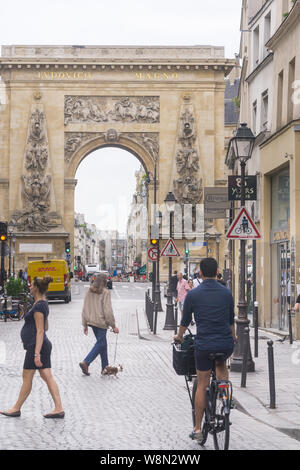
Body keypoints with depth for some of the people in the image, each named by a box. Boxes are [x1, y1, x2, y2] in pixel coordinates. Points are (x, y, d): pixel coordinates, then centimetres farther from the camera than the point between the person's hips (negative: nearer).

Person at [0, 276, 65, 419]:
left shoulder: (38, 306, -16)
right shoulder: (43, 304, 14)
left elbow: (40, 331, -20)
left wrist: (37, 353, -23)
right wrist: (29, 335, 32)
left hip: (36, 345, -10)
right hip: (44, 344, 10)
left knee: (27, 378, 1)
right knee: (47, 377, 5)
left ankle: (16, 409, 11)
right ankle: (59, 409, 0)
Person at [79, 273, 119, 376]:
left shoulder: (89, 292, 6)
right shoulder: (105, 292, -13)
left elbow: (85, 309, 8)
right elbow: (108, 311, -14)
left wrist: (85, 325, 15)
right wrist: (113, 326, -7)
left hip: (91, 321, 7)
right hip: (101, 322, -7)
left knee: (102, 344, 16)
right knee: (100, 344, 0)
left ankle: (105, 368, 18)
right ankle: (85, 363, -12)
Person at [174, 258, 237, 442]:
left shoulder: (193, 294, -2)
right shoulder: (226, 293, 4)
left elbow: (185, 321, 10)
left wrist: (179, 336, 31)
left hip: (204, 345, -2)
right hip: (226, 344, 2)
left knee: (202, 386, 8)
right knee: (222, 364, 36)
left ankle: (198, 429, 10)